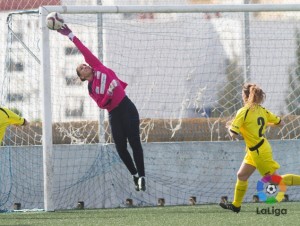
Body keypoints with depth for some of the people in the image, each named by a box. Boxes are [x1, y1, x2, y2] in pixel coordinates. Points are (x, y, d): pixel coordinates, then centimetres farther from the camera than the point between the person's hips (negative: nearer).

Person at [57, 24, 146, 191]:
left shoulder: (99, 68, 8)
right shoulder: (91, 90, 12)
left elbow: (86, 53, 0)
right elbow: (102, 104, -1)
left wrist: (71, 36, -2)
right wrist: (107, 95, -21)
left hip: (126, 107, -3)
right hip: (114, 114, 3)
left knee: (134, 142, -10)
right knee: (121, 147, -2)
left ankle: (141, 176, -9)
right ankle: (135, 176, 14)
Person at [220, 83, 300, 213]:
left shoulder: (243, 112, -18)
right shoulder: (262, 111, 3)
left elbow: (233, 135, -22)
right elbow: (280, 123, 9)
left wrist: (230, 127, 1)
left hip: (259, 152, -9)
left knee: (275, 180, -3)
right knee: (241, 176, 15)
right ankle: (236, 205, 23)